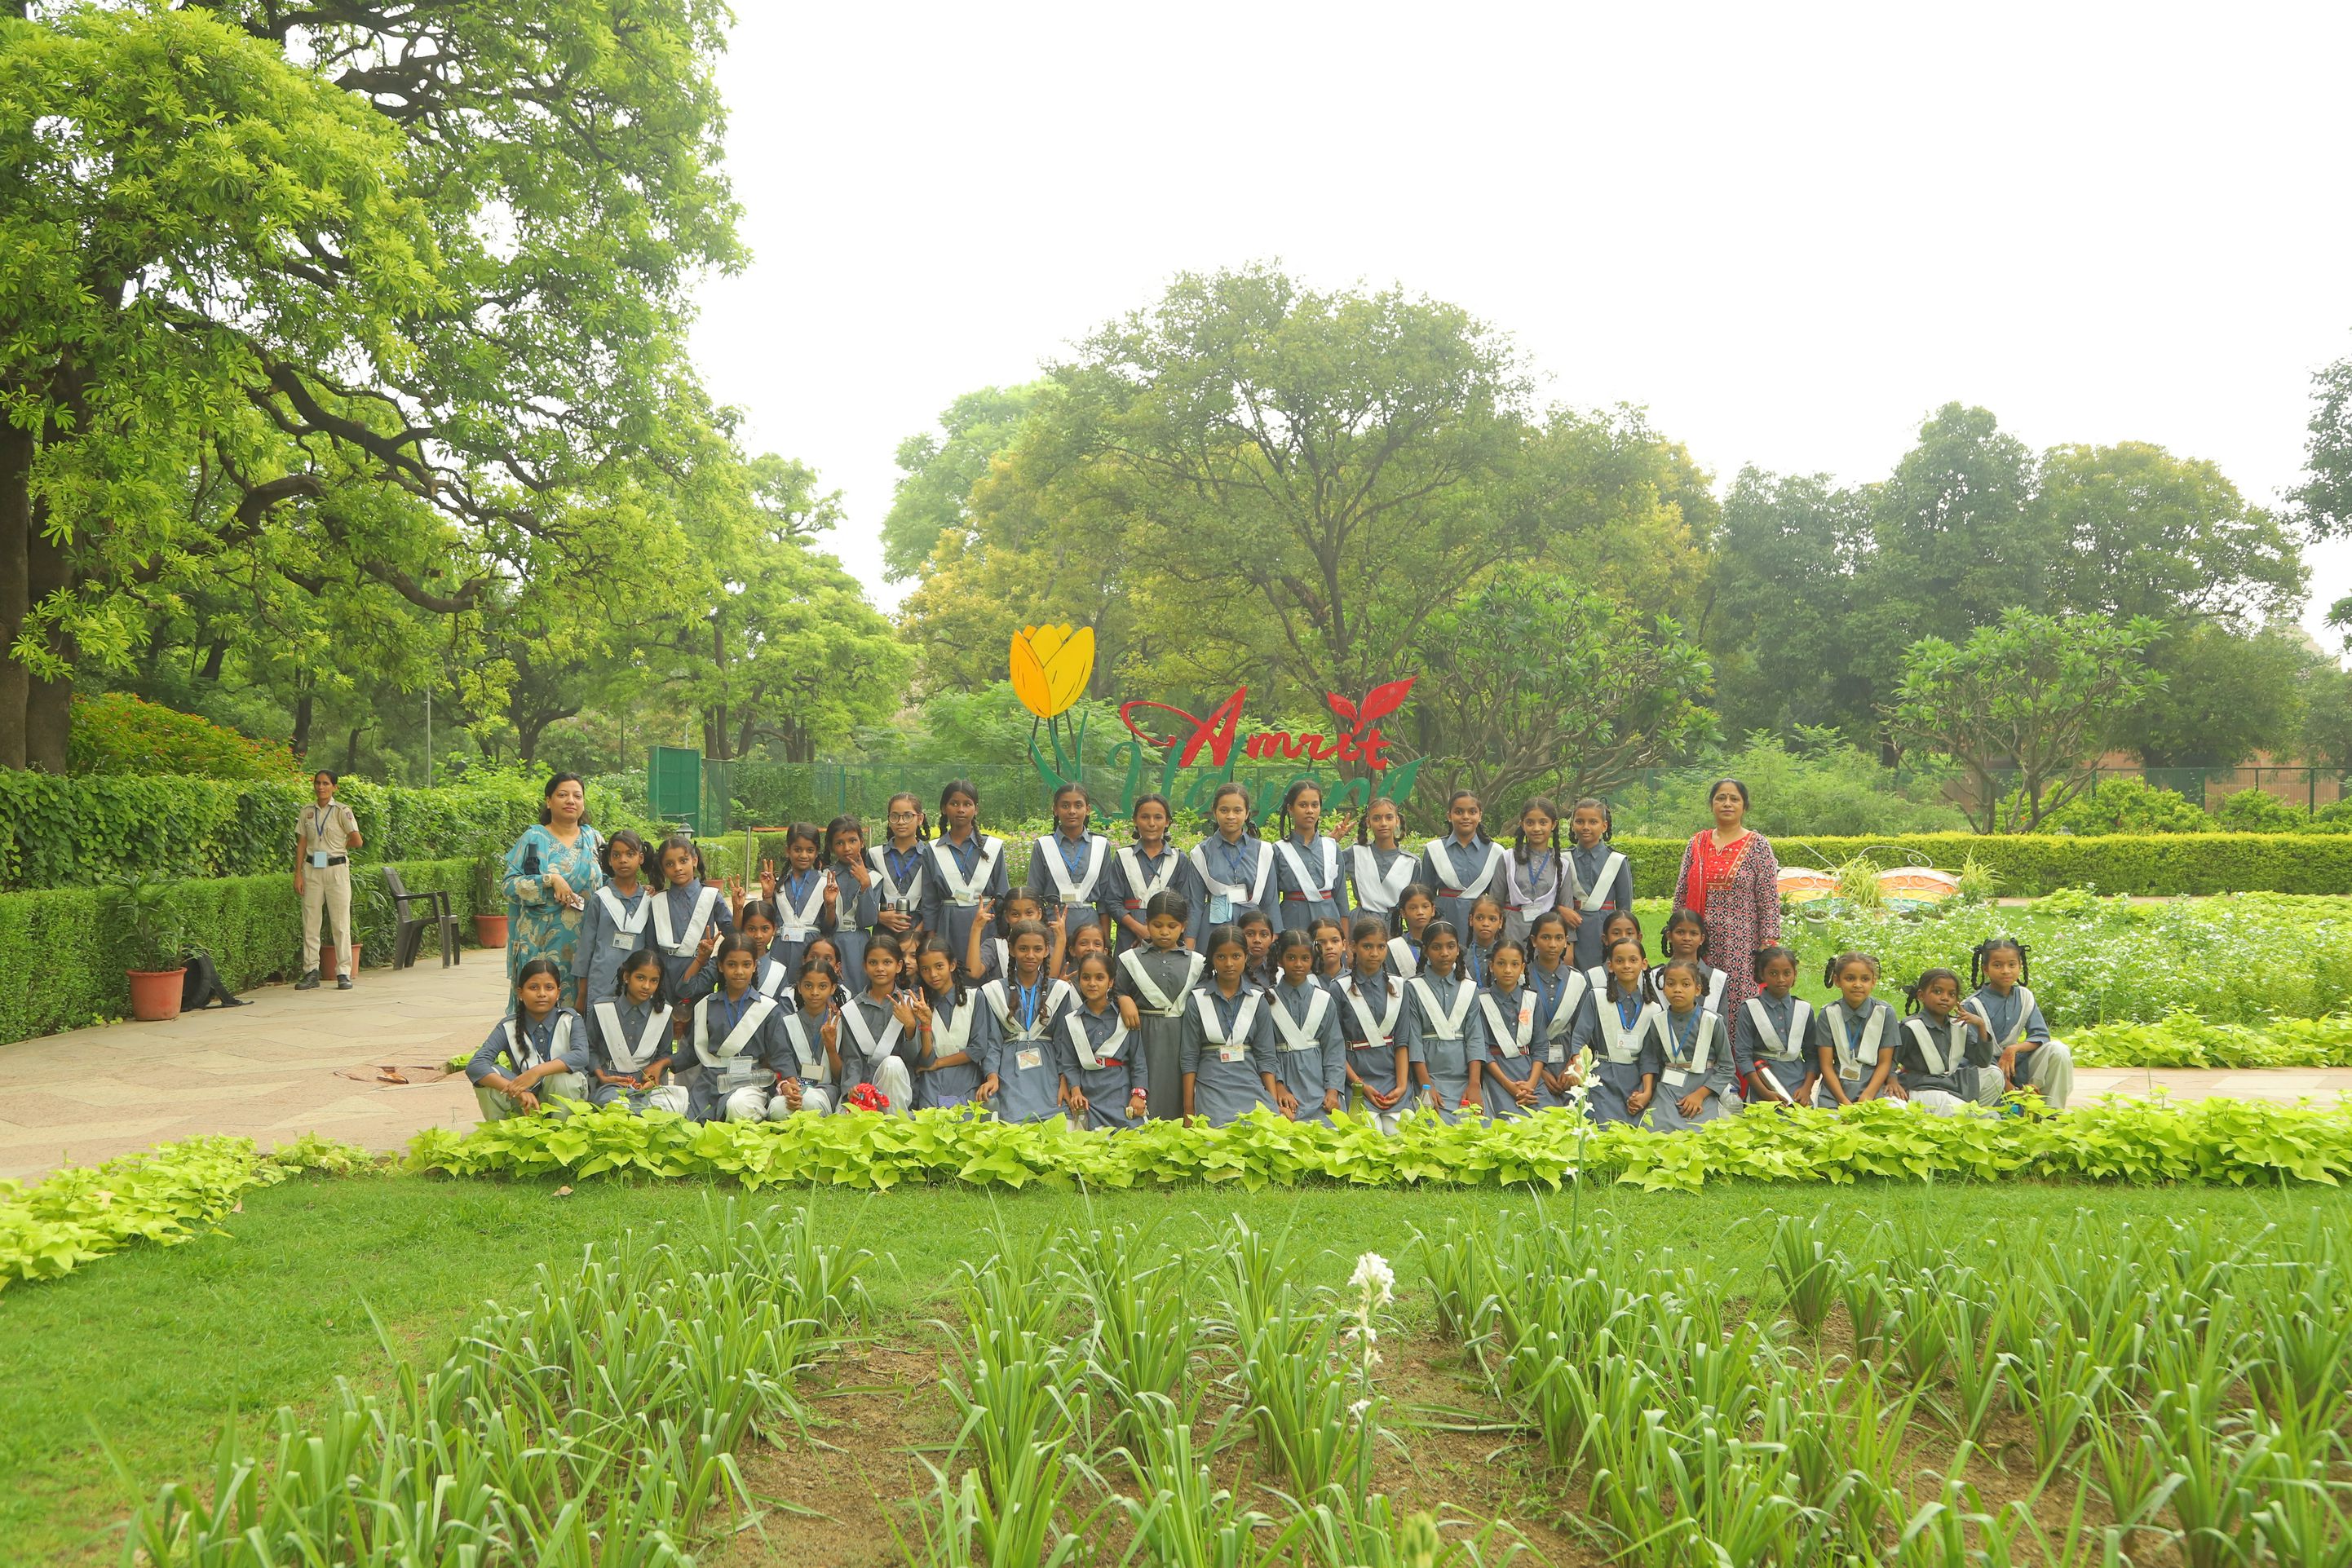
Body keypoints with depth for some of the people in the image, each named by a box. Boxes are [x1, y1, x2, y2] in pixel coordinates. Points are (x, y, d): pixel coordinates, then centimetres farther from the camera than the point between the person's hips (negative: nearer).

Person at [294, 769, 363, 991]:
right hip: (312, 869, 3)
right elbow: (301, 844, 8)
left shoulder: (342, 811, -3)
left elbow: (357, 841, -6)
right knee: (310, 922, 2)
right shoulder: (307, 812, 8)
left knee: (341, 923, -2)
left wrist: (336, 848, 7)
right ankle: (311, 972, 6)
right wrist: (298, 874, 2)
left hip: (336, 868, -3)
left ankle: (343, 973, 2)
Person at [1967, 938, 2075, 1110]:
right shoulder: (1974, 1005, -12)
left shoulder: (2024, 997, 4)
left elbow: (2041, 1036, -1)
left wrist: (2014, 1049, -23)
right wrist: (2011, 1089, -21)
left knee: (2058, 1050, -19)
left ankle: (2052, 1111, -14)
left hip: (2020, 1067, 5)